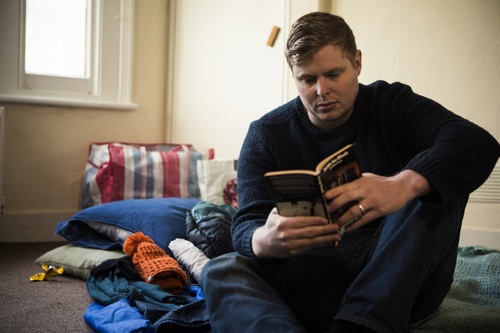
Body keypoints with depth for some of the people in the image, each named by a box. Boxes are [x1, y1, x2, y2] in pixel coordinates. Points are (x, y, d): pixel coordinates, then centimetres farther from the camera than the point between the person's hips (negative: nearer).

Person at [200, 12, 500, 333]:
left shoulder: (392, 104, 2)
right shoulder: (266, 134, 3)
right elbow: (246, 226, -7)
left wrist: (405, 184, -39)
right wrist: (264, 241, -34)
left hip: (401, 281, 0)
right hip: (309, 278, 1)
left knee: (435, 179, -21)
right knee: (220, 272, -24)